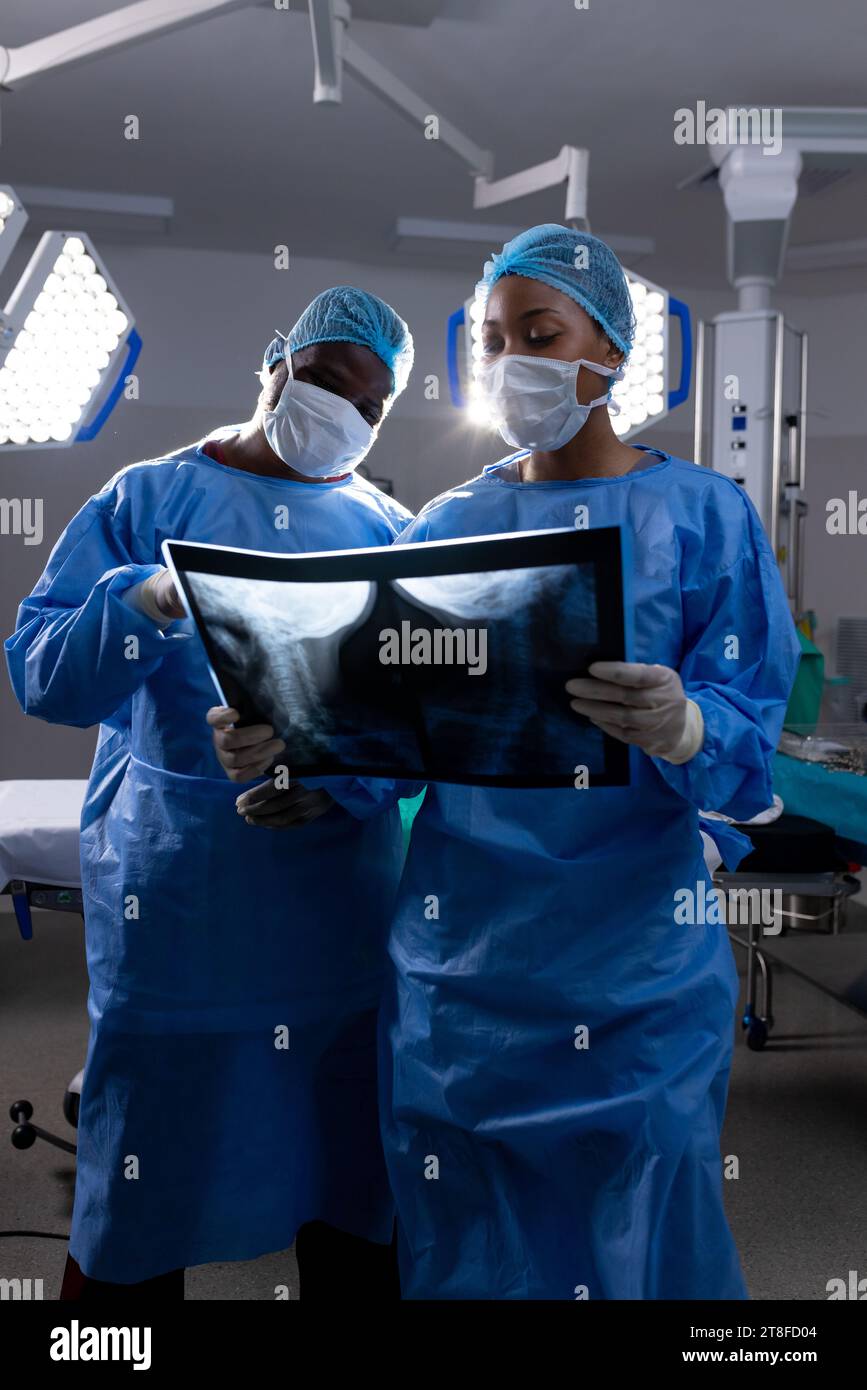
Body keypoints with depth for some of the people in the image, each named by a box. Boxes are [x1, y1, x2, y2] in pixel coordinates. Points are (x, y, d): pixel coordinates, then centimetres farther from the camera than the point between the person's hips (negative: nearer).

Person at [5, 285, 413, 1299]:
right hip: (174, 900, -2)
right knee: (145, 1188, 7)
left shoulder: (391, 534, 10)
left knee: (350, 1191, 12)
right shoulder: (148, 501, 4)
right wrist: (149, 605, -24)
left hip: (342, 899, 3)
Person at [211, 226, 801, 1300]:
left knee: (625, 1240, 11)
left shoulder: (702, 516, -2)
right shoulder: (447, 527, 6)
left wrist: (676, 729, -31)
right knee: (461, 1244, 15)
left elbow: (748, 747, -9)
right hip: (459, 950, 3)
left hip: (631, 967, -2)